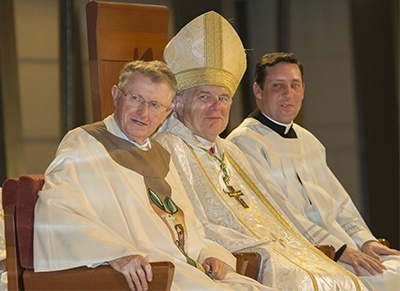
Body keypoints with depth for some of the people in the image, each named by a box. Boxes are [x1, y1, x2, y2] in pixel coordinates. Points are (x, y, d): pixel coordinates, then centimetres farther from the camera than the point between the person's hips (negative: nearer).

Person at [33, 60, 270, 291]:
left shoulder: (159, 155, 25)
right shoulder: (83, 145, 0)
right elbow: (54, 213, -16)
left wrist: (209, 255, 4)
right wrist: (116, 252, -29)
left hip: (192, 267, 8)